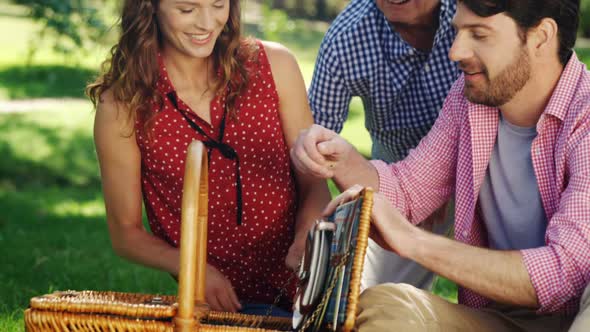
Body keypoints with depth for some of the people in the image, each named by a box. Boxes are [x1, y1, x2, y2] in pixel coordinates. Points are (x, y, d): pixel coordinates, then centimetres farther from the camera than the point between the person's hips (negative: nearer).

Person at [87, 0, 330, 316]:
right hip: (222, 302, -4)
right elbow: (125, 232, 3)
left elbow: (313, 182, 6)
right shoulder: (122, 105, -4)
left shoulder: (274, 65, 1)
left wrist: (305, 243, -15)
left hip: (304, 287, 4)